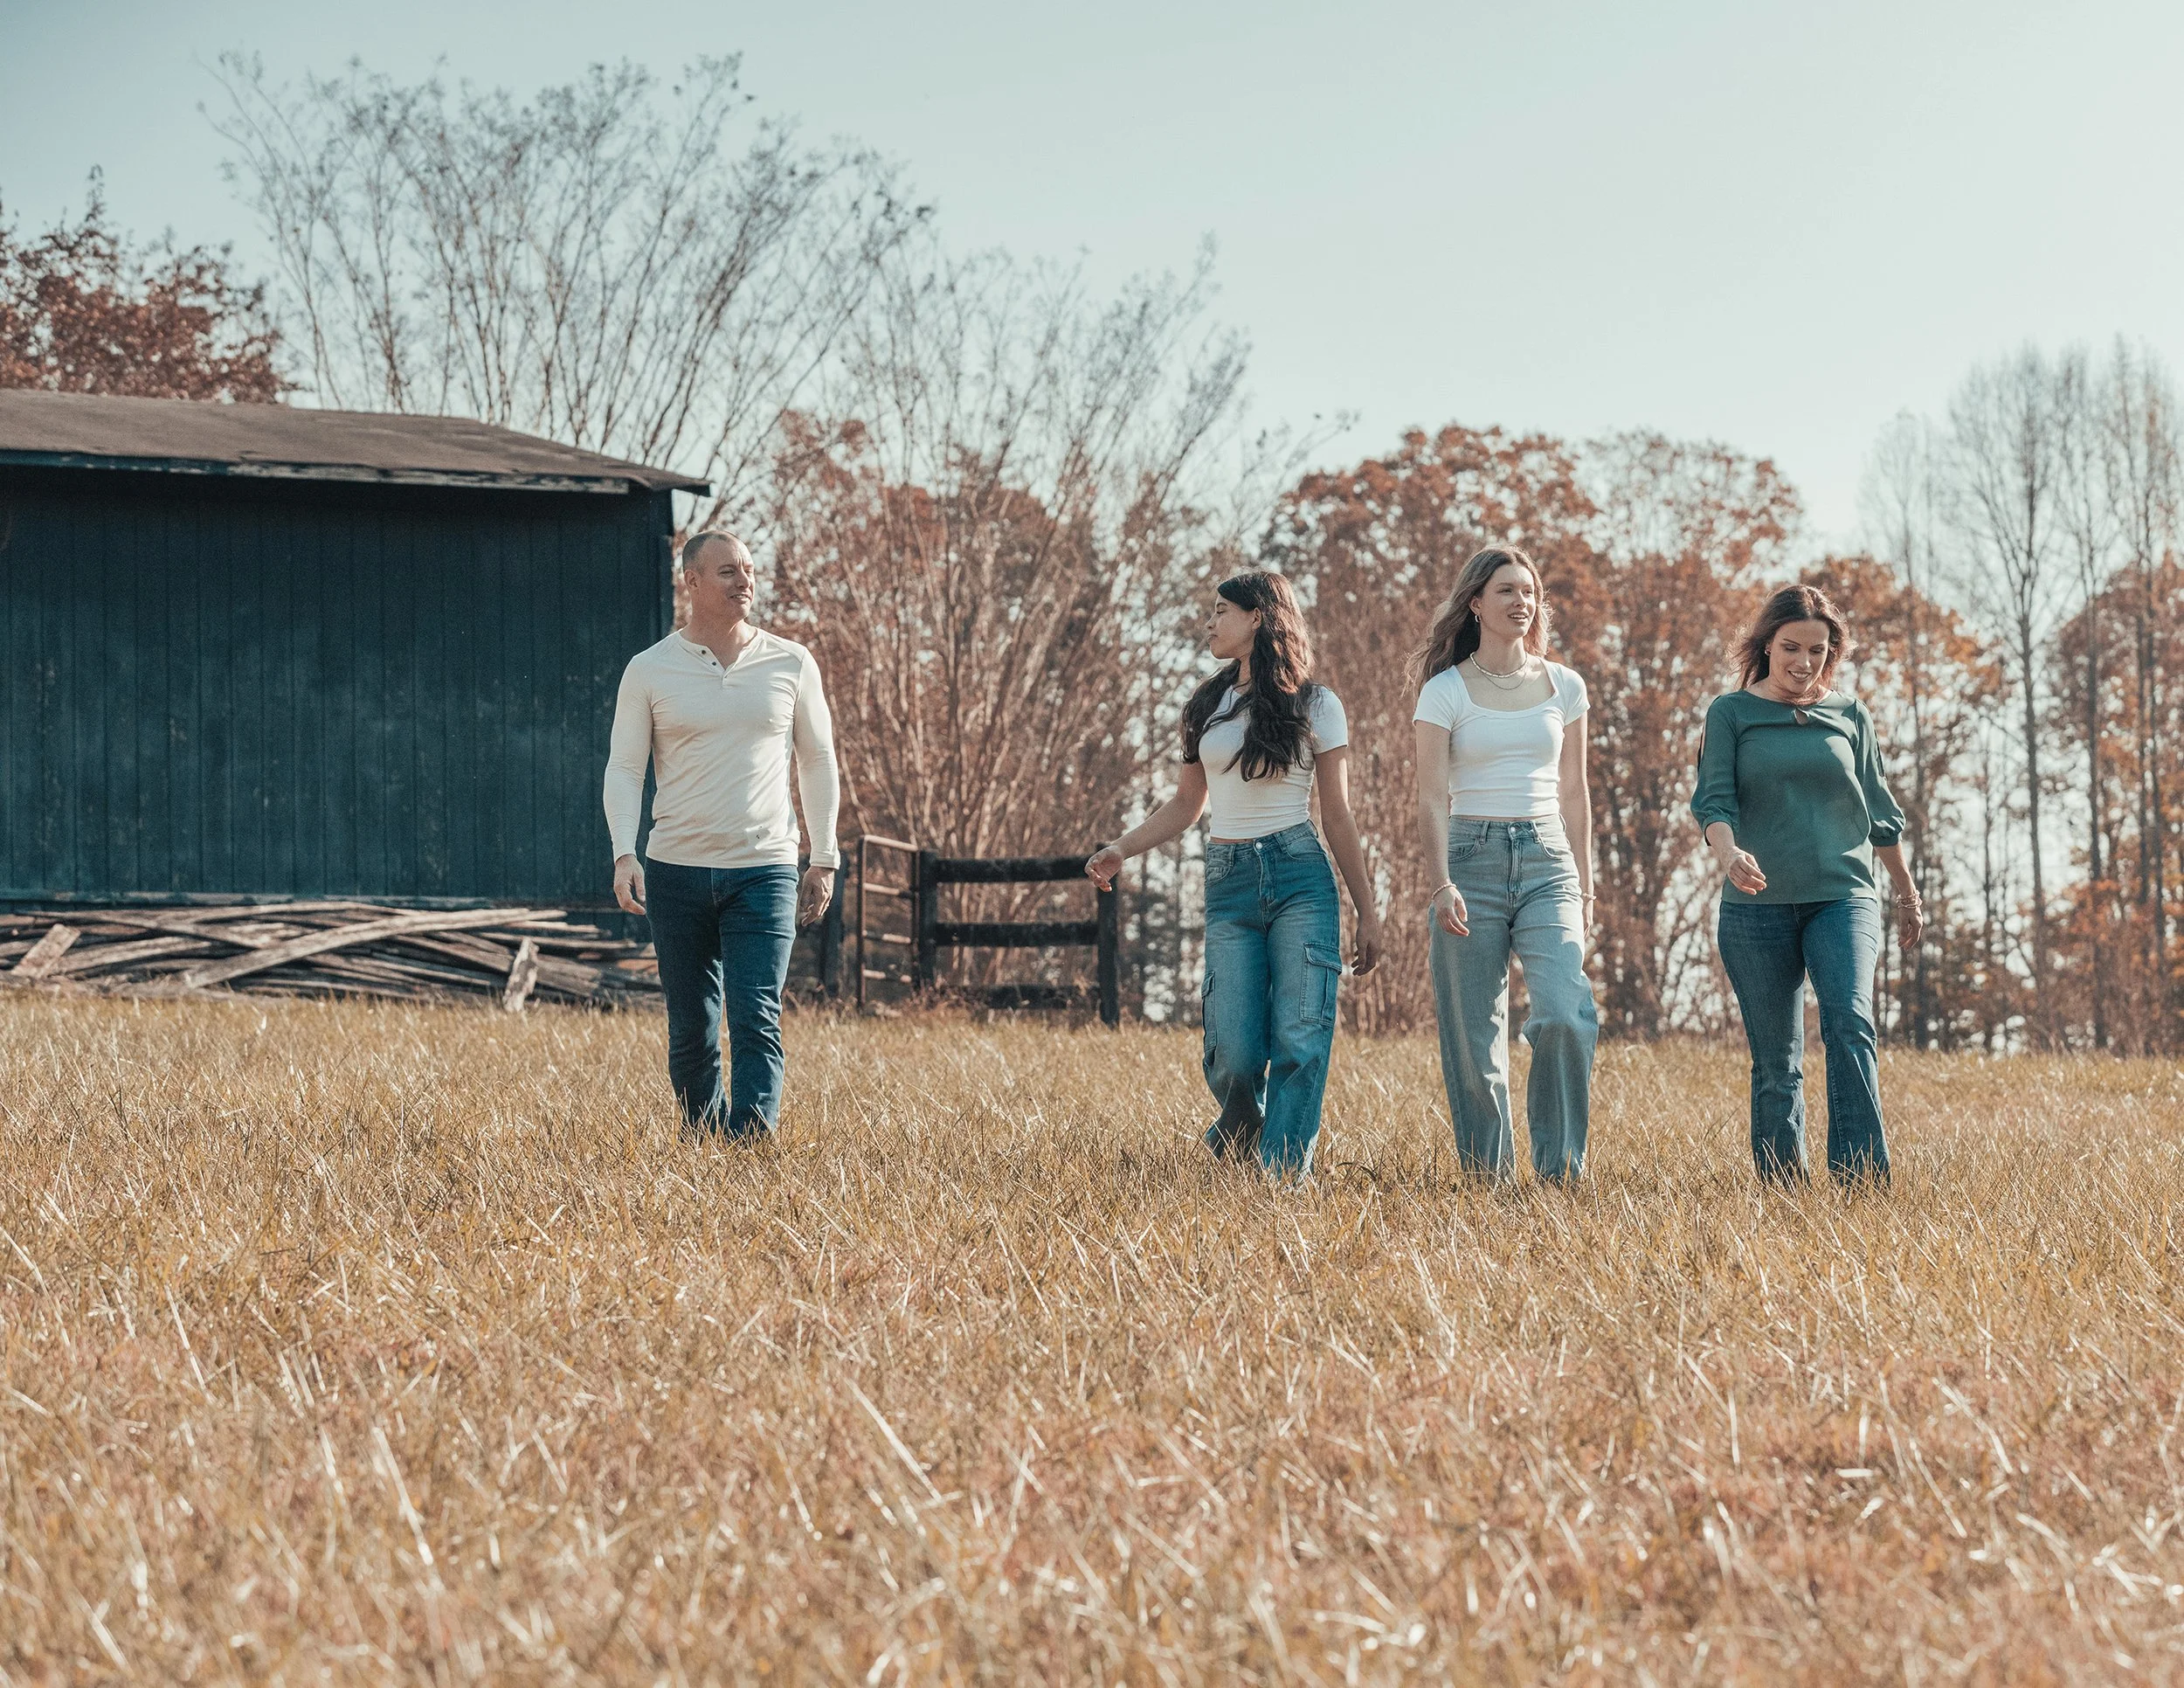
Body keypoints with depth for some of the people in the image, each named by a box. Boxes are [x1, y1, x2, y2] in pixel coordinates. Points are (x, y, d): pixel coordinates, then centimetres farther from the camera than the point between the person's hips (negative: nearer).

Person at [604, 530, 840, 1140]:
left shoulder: (791, 664, 5)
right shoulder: (650, 671, 3)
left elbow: (818, 762, 12)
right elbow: (623, 768, 3)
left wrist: (824, 861, 9)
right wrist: (624, 854, -12)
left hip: (764, 871, -1)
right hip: (676, 872, 1)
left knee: (757, 1022, -13)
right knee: (691, 1033, 6)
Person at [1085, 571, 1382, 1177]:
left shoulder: (1316, 706, 6)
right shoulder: (1208, 708, 15)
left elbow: (1337, 815, 6)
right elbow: (1187, 805, 19)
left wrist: (1368, 911, 5)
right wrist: (1122, 848, 2)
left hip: (1300, 877, -2)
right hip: (1229, 883, 2)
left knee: (1300, 1041, -12)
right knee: (1235, 1053, -8)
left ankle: (1283, 1178, -7)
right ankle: (1233, 1150, 21)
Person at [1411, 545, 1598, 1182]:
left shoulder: (1563, 686, 10)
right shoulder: (1445, 691, 1)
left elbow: (1573, 795, 16)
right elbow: (1433, 797, -5)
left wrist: (1583, 884, 14)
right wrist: (1442, 882, -18)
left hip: (1547, 860, 2)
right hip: (1472, 856, -1)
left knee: (1567, 1013, -18)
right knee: (1473, 1033, -1)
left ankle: (1560, 1169, -6)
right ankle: (1485, 1173, 11)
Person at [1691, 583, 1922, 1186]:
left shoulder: (1849, 716, 11)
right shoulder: (1731, 713, 5)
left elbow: (1879, 812, 19)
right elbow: (1713, 799, -7)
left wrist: (1907, 893, 25)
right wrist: (1729, 852, -28)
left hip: (1843, 897, 1)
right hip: (1758, 905, 0)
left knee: (1849, 1022, -22)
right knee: (1776, 1063, 2)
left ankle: (1862, 1177, -27)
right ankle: (1779, 1189, 10)